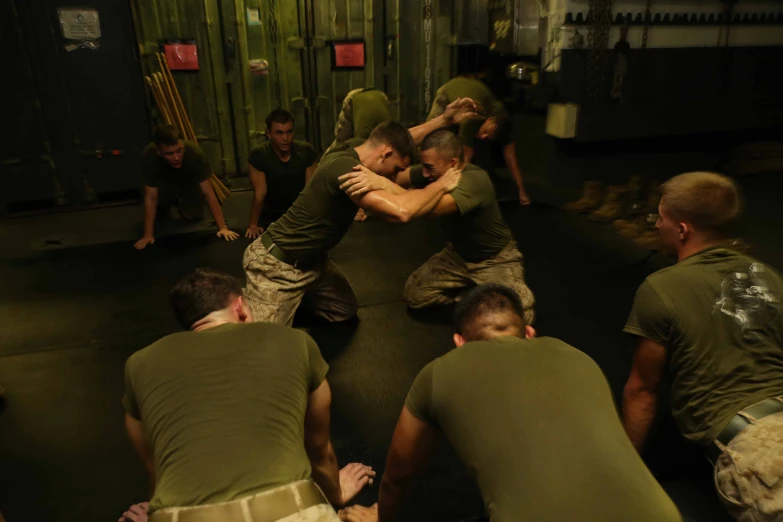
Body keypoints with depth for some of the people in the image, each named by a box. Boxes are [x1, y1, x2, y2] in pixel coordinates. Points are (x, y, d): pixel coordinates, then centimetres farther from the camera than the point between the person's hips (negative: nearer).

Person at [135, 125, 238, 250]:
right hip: (164, 184, 1)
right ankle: (166, 205, 17)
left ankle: (181, 203, 21)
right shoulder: (149, 156, -39)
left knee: (193, 216, -15)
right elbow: (151, 197, -33)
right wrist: (148, 235, -34)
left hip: (189, 182, -1)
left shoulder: (195, 153, -41)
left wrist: (222, 228, -41)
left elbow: (208, 193, -37)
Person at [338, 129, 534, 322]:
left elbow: (432, 207, -47)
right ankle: (470, 287, 14)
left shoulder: (474, 180, -33)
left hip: (495, 258, -6)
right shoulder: (434, 170, -13)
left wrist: (384, 184, -53)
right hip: (459, 253, 6)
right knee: (413, 295, -5)